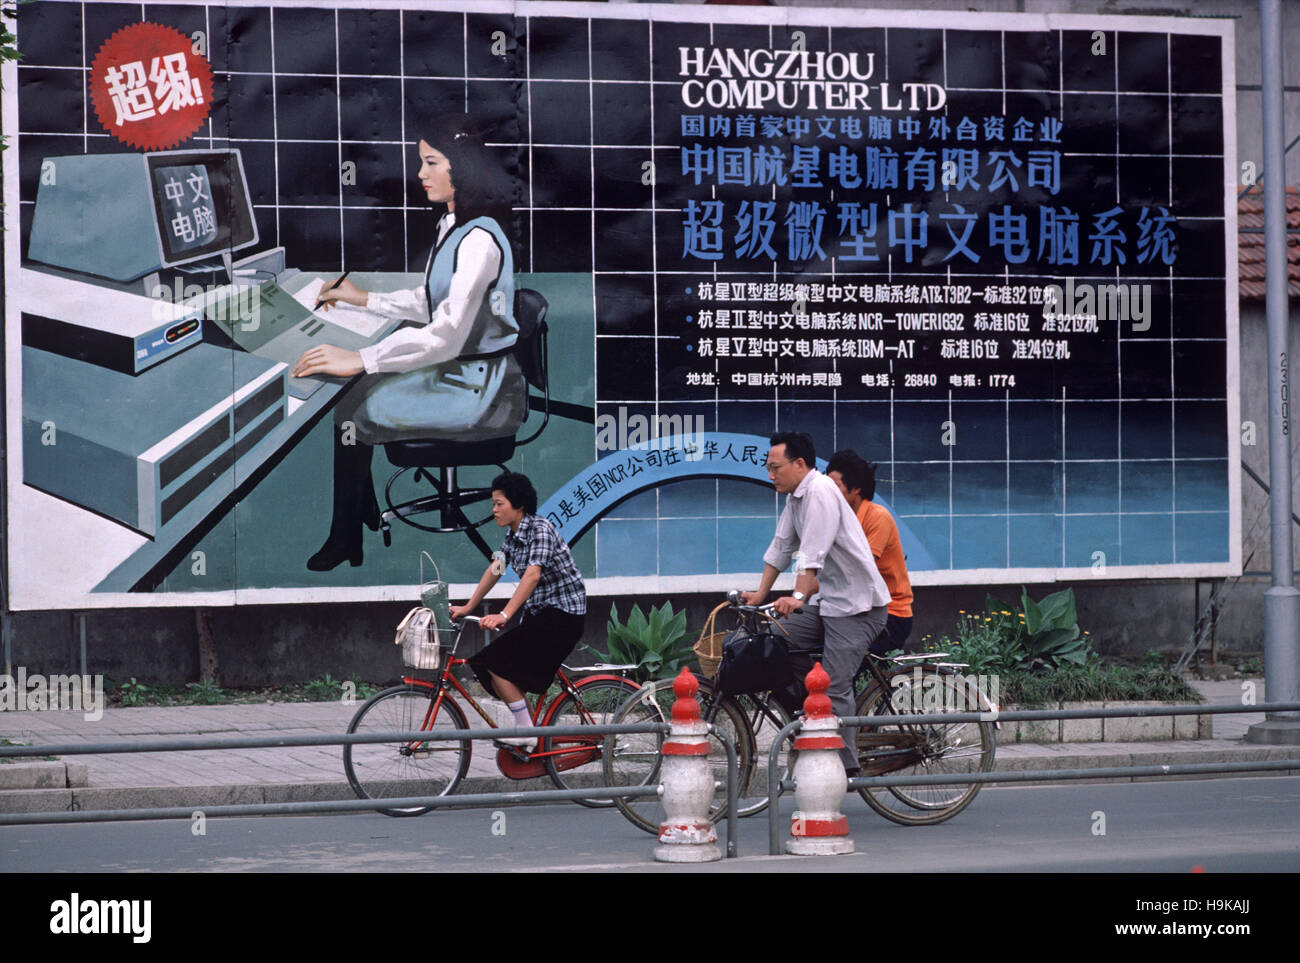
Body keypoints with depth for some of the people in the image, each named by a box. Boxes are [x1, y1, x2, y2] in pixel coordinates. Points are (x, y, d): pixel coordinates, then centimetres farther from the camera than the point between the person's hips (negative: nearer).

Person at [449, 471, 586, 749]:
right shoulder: (513, 535, 9)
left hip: (562, 615, -9)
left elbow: (532, 575, -30)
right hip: (539, 614, 9)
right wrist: (467, 607, 3)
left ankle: (526, 732, -9)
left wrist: (504, 615, -39)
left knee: (497, 663, -15)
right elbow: (495, 569, 9)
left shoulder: (540, 529, -19)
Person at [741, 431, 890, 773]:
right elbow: (781, 547, 18)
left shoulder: (820, 492, -18)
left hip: (857, 605, -10)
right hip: (828, 600, 10)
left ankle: (846, 769, -10)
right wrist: (760, 593, 13)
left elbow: (814, 553, -28)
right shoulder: (796, 497, 12)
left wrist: (798, 597, -34)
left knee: (834, 685, -14)